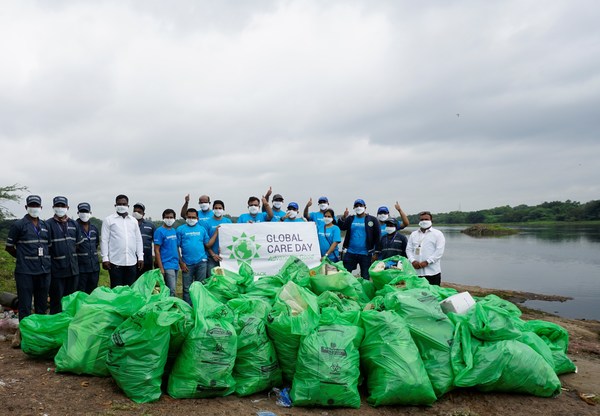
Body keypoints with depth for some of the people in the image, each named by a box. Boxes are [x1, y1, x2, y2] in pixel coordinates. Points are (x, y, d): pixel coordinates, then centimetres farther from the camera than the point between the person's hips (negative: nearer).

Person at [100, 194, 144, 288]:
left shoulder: (134, 221, 15)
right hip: (115, 262, -3)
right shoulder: (109, 220, 4)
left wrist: (140, 257, 9)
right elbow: (104, 240, 0)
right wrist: (105, 258, -7)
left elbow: (138, 240, 16)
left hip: (132, 262, 3)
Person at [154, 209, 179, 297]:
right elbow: (156, 250, -10)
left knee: (173, 289, 12)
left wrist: (179, 261, 14)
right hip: (167, 265, -7)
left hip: (176, 264, 7)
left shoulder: (174, 231, 12)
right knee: (172, 290, -9)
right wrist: (161, 268, -13)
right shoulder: (159, 231, -7)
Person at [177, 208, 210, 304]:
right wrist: (181, 262, -5)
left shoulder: (202, 229, 11)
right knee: (187, 288, 4)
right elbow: (177, 247, 1)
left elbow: (208, 244, 10)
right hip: (187, 263, -2)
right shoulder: (180, 229, 4)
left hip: (201, 262, 2)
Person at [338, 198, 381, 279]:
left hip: (365, 254, -2)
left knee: (365, 277, 7)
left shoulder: (372, 220, 1)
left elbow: (377, 236, 1)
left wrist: (375, 252, -2)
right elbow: (341, 227, -5)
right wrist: (343, 217, -20)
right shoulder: (350, 219, 9)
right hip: (350, 253, 2)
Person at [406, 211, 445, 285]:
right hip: (416, 271, 3)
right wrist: (413, 261, -7)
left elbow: (439, 251, -5)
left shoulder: (438, 234, 5)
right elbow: (408, 249, 11)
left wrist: (427, 262, -14)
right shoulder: (413, 234, 18)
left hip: (432, 272, -3)